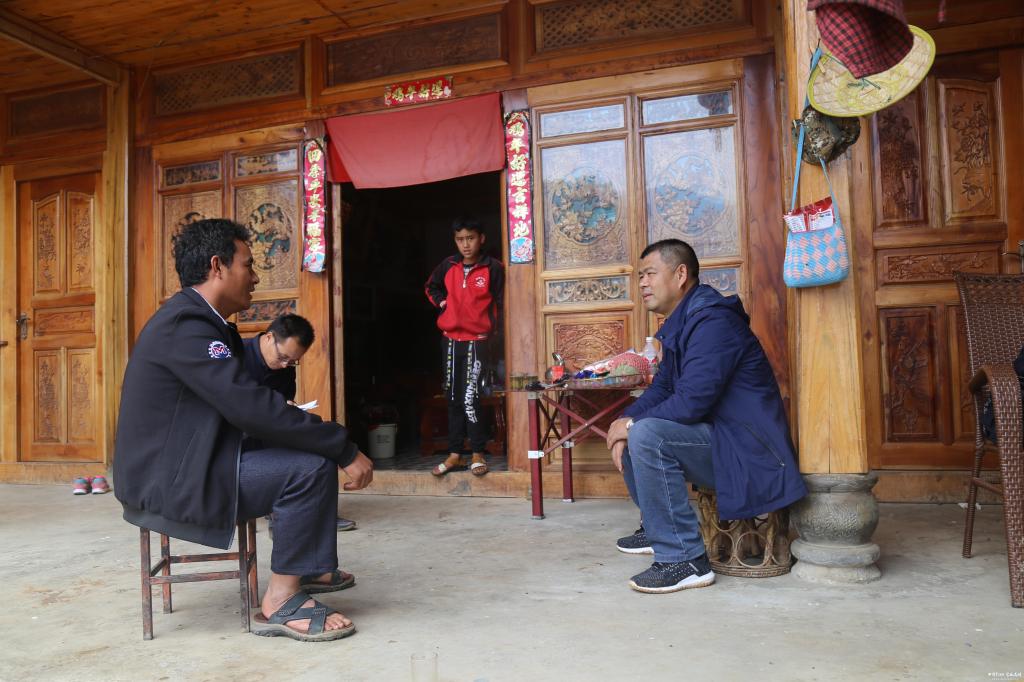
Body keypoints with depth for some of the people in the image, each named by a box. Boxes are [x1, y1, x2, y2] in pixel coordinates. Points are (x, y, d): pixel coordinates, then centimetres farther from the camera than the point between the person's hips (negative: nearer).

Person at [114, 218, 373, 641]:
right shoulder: (185, 324, -21)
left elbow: (247, 404, 11)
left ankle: (310, 566, 18)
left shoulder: (202, 321, 11)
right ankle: (280, 602, -7)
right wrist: (346, 450, -24)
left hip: (182, 466, 10)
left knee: (314, 448, 12)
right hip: (169, 481, -10)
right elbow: (254, 408, -29)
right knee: (312, 466, -19)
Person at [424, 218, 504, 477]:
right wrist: (442, 302, 7)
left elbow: (499, 302, 2)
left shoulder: (493, 268, -6)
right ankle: (455, 454, 17)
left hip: (476, 341, -4)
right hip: (450, 339, 4)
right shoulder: (448, 266, 5)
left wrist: (488, 330, 0)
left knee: (470, 399, -10)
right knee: (453, 398, 9)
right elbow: (431, 287, 23)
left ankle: (478, 453, 4)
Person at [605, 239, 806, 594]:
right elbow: (661, 388, 16)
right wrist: (625, 422, -2)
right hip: (719, 438, 11)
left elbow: (692, 401, -27)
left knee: (646, 435, -30)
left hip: (745, 450, -11)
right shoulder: (681, 324, 13)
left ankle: (684, 559, -22)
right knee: (627, 433, 16)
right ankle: (656, 528, 24)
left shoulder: (713, 322, -19)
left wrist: (632, 423, -14)